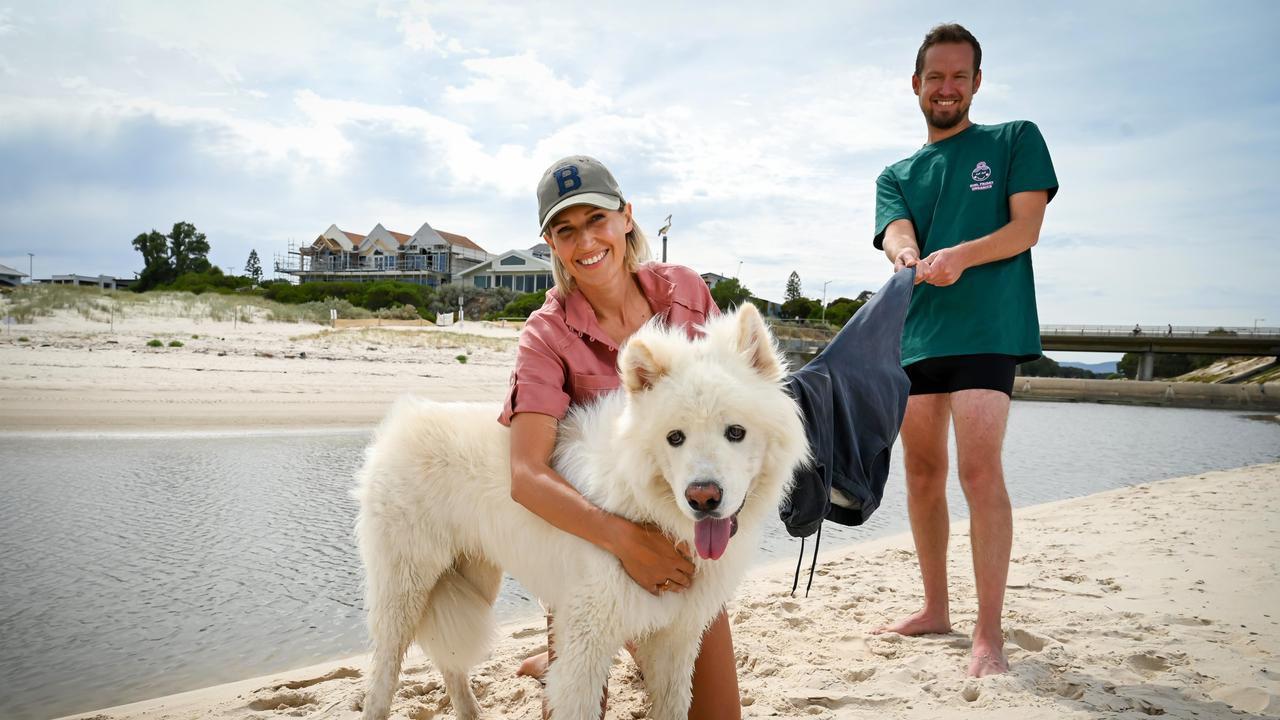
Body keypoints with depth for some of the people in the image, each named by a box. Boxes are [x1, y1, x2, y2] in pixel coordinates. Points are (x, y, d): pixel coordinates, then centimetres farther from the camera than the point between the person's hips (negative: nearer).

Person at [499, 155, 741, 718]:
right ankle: (561, 650, 32)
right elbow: (527, 474, -27)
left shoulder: (685, 290, -7)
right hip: (595, 532, -3)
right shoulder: (549, 333, -17)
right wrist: (622, 537, -37)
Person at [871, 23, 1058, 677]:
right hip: (915, 334, 5)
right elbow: (896, 233, -2)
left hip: (986, 328, -4)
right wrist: (906, 255, -28)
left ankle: (989, 635, -9)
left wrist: (960, 255, -22)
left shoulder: (1015, 140, 10)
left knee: (979, 470, -14)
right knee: (922, 473, 8)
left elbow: (1025, 228, -2)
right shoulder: (896, 175, 18)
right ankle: (935, 609, 21)